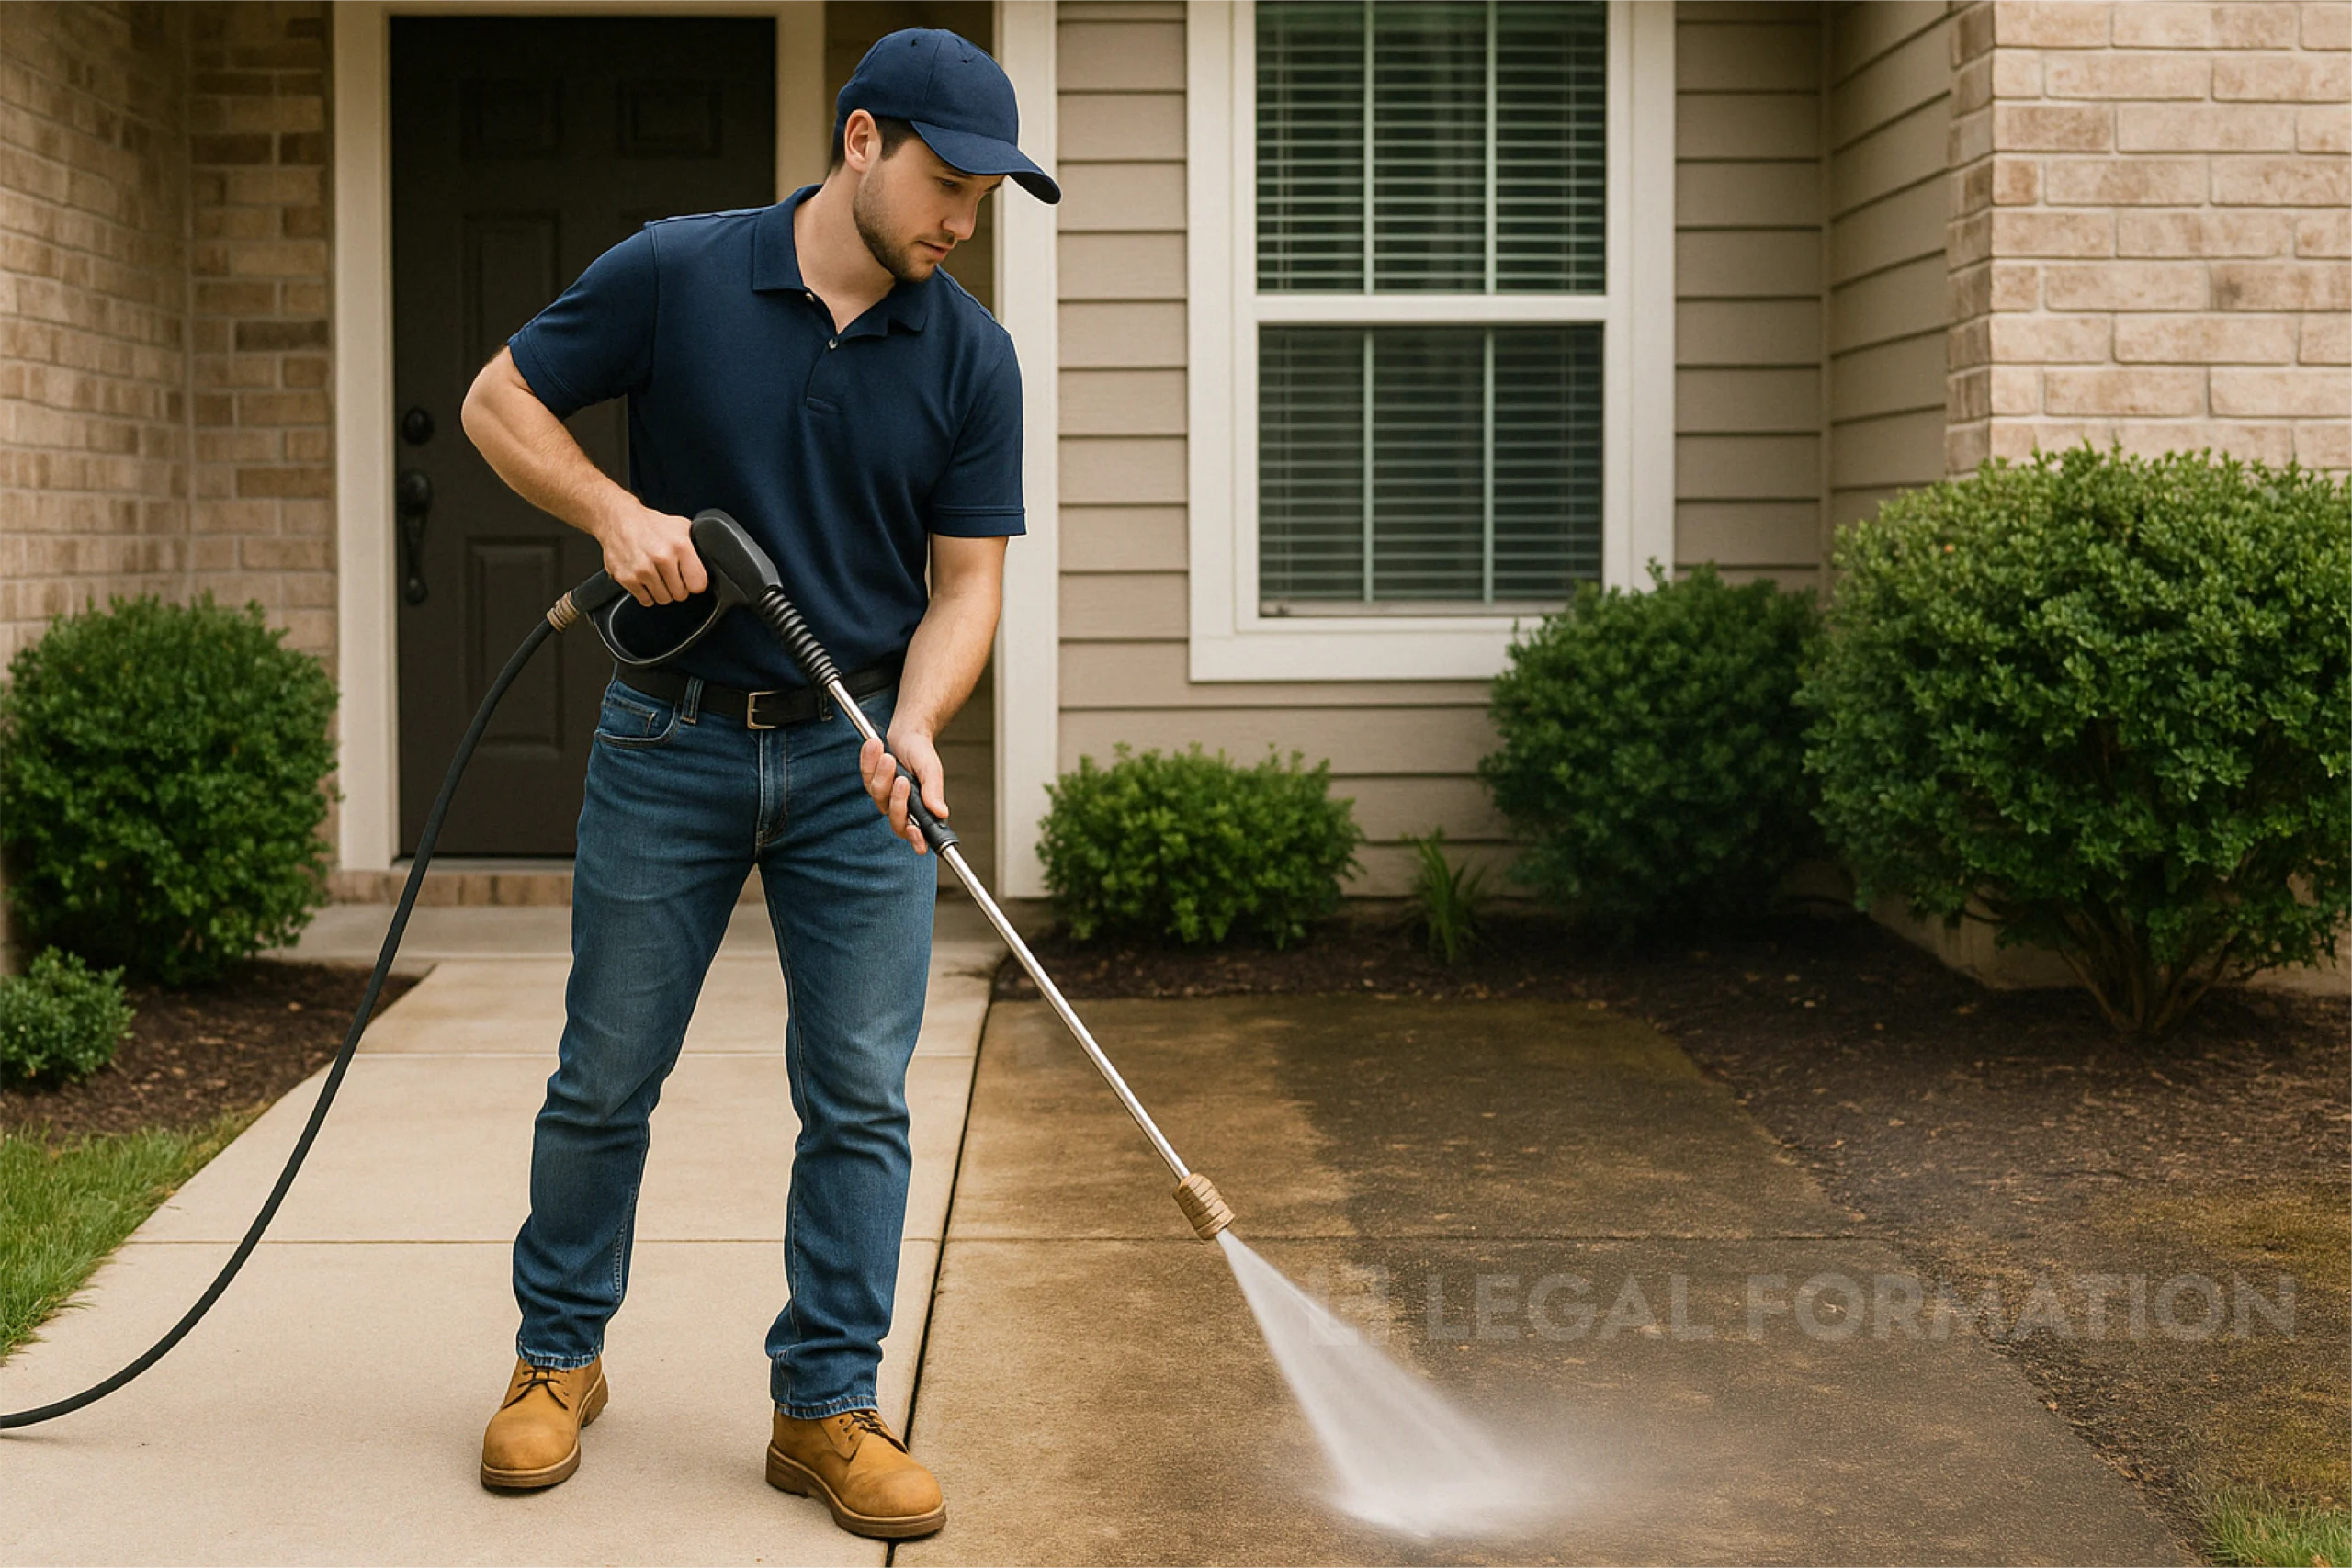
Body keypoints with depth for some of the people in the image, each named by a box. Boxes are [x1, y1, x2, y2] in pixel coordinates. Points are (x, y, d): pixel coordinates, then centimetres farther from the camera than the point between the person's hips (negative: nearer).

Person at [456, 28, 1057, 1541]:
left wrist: (912, 728, -20)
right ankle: (558, 1358, 28)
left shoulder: (970, 354, -3)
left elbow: (967, 580, -2)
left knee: (860, 1097, 0)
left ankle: (828, 1406, 12)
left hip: (857, 755, 1)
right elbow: (501, 402, 2)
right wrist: (617, 512, -15)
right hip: (672, 739, -1)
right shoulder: (672, 275, -8)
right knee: (607, 1077, 8)